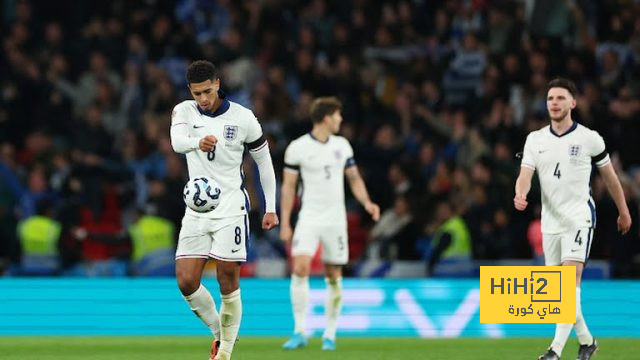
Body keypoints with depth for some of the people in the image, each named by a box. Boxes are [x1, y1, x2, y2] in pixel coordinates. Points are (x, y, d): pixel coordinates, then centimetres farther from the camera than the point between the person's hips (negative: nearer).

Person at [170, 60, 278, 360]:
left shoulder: (242, 118, -5)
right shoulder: (184, 112, -1)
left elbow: (264, 160, 7)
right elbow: (177, 141, -24)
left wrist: (270, 208, 6)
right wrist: (198, 142, -48)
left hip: (231, 210, -2)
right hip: (196, 211, 3)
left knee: (228, 283, -6)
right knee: (186, 283, -6)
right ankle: (219, 333, 17)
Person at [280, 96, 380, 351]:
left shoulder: (342, 145, 7)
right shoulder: (297, 148, -5)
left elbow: (354, 178, 15)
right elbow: (288, 186, -1)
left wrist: (367, 202, -2)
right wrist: (285, 223, -4)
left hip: (335, 219, 3)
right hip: (309, 218, -3)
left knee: (334, 276, 4)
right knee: (300, 268, -19)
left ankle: (330, 335, 13)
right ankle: (299, 332, -13)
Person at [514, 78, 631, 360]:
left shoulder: (589, 139, -4)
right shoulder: (535, 139, 4)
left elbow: (610, 176, 8)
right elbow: (525, 175, -7)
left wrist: (623, 212, 16)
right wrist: (520, 196, -29)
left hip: (579, 218, -5)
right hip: (550, 221, 5)